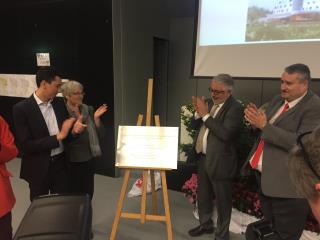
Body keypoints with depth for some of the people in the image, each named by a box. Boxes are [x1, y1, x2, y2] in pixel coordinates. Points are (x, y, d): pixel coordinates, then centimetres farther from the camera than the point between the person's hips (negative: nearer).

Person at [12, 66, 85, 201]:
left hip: (60, 164, 4)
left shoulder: (59, 103, 1)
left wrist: (74, 128, -16)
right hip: (38, 168, -4)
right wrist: (58, 137, -22)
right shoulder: (21, 108, -15)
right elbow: (25, 145, -19)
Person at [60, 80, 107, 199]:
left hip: (89, 157, 5)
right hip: (72, 160, -5)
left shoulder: (88, 110, 3)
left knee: (89, 192, 16)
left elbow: (100, 133, 3)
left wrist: (96, 118, -12)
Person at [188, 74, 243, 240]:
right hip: (203, 158, 8)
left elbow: (225, 133, -28)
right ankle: (205, 224, 43)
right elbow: (194, 126, 10)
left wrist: (205, 114, -25)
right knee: (203, 195, 22)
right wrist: (198, 112, -10)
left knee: (222, 201, 9)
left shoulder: (235, 108, -16)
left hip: (220, 162, -7)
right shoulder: (209, 102, 7)